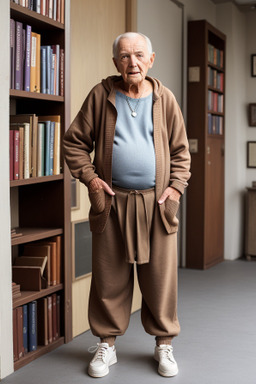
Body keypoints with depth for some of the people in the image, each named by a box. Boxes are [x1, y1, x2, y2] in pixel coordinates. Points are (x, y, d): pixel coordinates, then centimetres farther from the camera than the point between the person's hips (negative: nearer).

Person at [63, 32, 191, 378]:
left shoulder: (165, 99, 5)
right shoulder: (101, 95, 3)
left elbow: (181, 151, 10)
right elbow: (74, 142, 7)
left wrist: (176, 186, -1)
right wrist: (89, 177, -5)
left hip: (157, 203, 1)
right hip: (112, 202, 0)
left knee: (161, 278, 5)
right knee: (109, 278, 7)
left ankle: (164, 343, 21)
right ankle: (107, 343, 22)